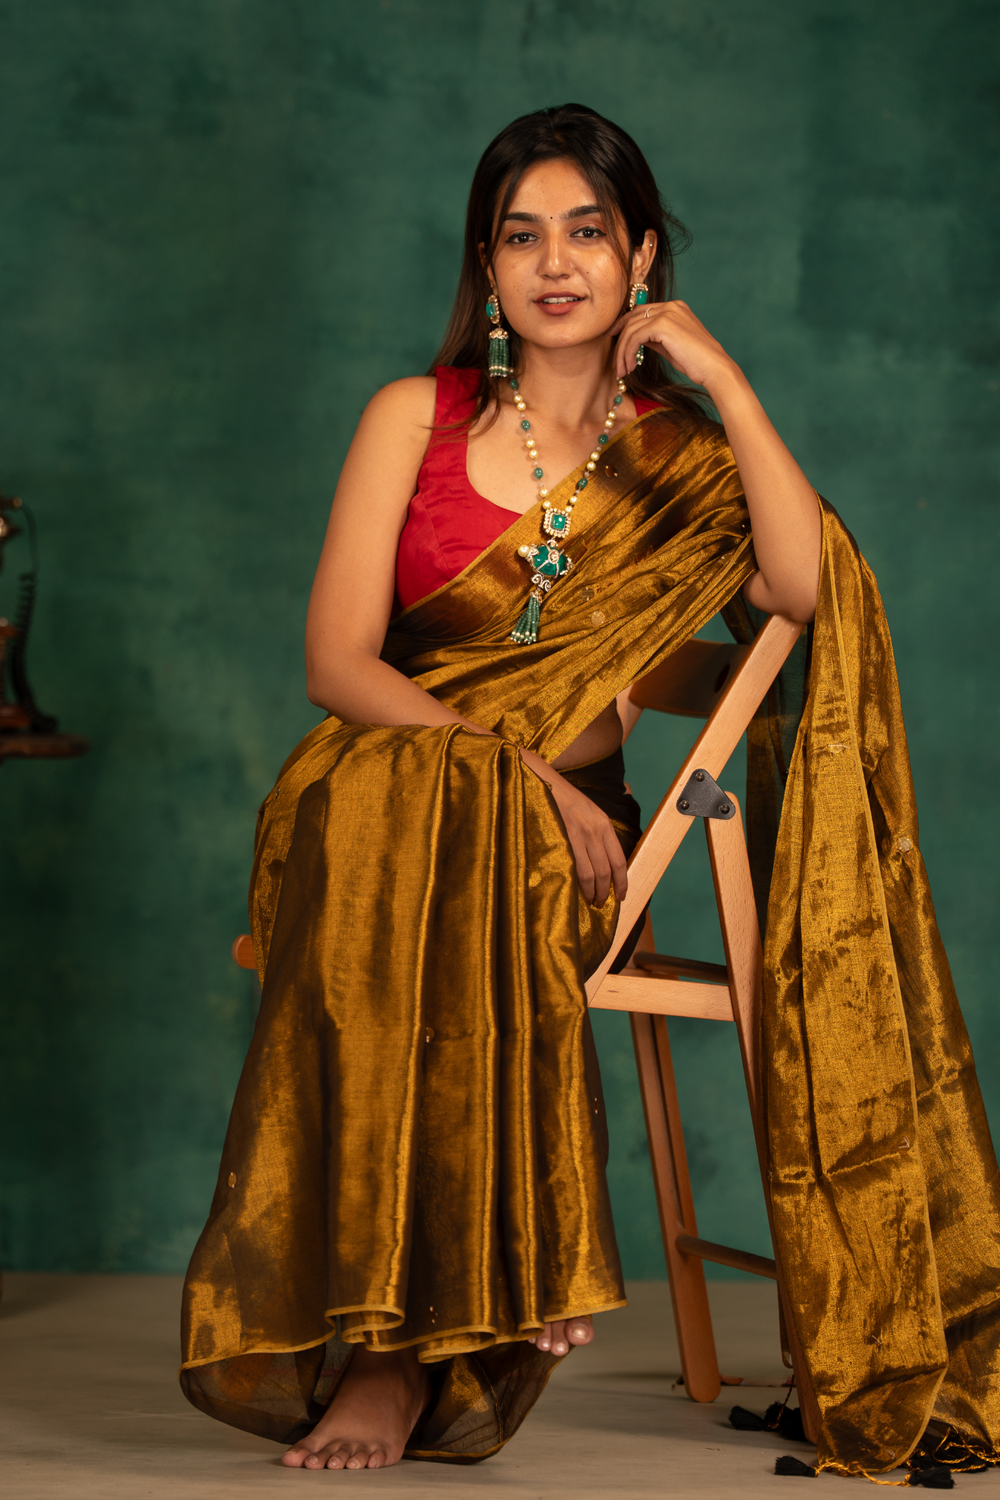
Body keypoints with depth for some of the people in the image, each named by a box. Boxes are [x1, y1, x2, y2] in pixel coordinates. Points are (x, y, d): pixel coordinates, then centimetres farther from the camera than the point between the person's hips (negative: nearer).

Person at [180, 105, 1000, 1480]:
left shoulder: (677, 451, 12)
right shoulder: (417, 418, 9)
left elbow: (801, 587, -10)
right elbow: (338, 663, 0)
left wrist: (722, 378, -8)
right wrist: (507, 761, -15)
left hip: (566, 826, 0)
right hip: (384, 783, 0)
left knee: (460, 881, -36)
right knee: (401, 810, -37)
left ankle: (402, 1346, -34)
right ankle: (410, 1324, -35)